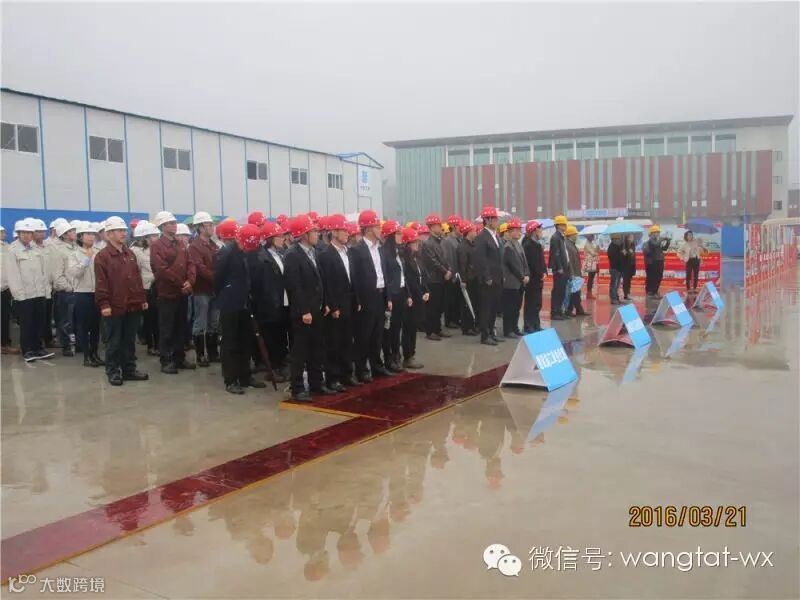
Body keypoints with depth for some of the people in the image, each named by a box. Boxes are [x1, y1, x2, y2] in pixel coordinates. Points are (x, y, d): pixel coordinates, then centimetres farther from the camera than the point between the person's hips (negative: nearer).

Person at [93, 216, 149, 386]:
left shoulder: (130, 254, 14)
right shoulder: (102, 256, -7)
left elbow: (137, 278, 16)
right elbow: (101, 283, -12)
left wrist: (142, 299, 13)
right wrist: (104, 304, -18)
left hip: (133, 305, 6)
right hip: (114, 307, -6)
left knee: (130, 340, 13)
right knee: (114, 342, 4)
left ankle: (129, 370, 22)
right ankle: (113, 372, 13)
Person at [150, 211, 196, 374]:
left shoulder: (180, 244, 15)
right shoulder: (157, 246, -8)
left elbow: (190, 263, 9)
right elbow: (161, 269, -17)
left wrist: (190, 281, -9)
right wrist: (180, 283, -16)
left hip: (183, 292, 7)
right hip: (167, 293, -7)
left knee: (180, 328, 13)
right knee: (166, 329, 1)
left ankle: (179, 358, 22)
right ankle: (166, 361, 8)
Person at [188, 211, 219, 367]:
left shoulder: (213, 245, 14)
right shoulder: (194, 246, -9)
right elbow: (200, 268, -20)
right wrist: (216, 278, -21)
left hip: (214, 289, 8)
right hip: (202, 290, -7)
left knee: (213, 324, 13)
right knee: (200, 324, 0)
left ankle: (213, 353, 21)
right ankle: (201, 355, 7)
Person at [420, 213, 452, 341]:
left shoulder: (438, 242, 14)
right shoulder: (427, 243, -12)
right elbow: (433, 262, -18)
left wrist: (448, 271, 2)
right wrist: (445, 272, -14)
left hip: (441, 279, 8)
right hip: (433, 280, -8)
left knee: (440, 306, 12)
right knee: (432, 307, -2)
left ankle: (437, 329, 20)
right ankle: (430, 331, 5)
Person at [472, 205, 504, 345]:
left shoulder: (495, 236, 14)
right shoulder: (481, 237, -12)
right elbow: (480, 260, -17)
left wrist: (502, 275, 13)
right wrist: (487, 278, -18)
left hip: (497, 279, 8)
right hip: (488, 280, -8)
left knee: (494, 307, 13)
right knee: (486, 307, -1)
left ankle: (491, 332, 23)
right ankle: (485, 336, 5)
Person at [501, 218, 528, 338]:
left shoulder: (519, 244, 14)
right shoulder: (508, 246, -13)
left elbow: (524, 261, 13)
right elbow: (513, 265, -17)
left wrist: (527, 275, 0)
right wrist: (522, 277, -12)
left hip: (520, 282, 9)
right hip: (511, 282, -8)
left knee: (517, 307, 12)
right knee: (509, 307, -3)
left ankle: (514, 328, 20)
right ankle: (507, 331, 1)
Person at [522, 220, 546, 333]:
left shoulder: (536, 243, 15)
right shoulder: (528, 245, -16)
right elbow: (533, 262, -21)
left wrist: (544, 272, 3)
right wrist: (540, 274, -15)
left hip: (538, 278, 10)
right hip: (532, 279, -10)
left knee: (537, 304, 15)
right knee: (531, 303, -4)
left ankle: (535, 326, 23)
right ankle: (529, 327, 1)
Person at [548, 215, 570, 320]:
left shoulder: (562, 237, 16)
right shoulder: (555, 237, -12)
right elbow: (555, 254, -17)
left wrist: (566, 267, 13)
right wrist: (559, 268, -19)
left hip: (564, 268, 9)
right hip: (559, 269, -9)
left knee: (562, 291, 11)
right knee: (557, 290, -5)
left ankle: (559, 311, 18)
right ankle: (554, 313, -1)